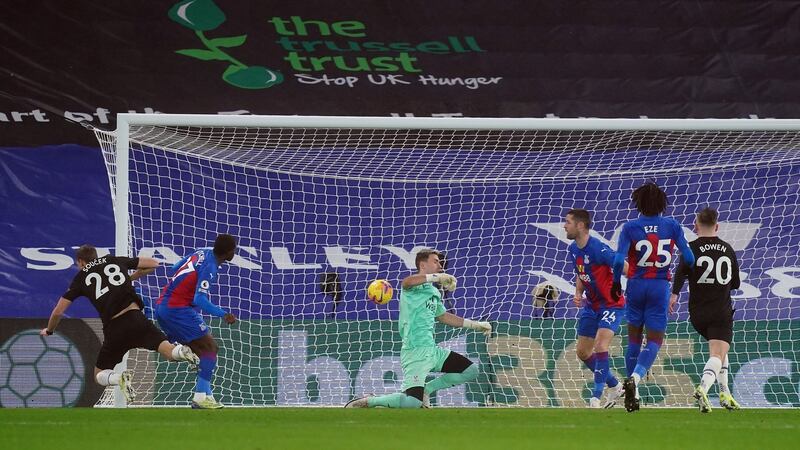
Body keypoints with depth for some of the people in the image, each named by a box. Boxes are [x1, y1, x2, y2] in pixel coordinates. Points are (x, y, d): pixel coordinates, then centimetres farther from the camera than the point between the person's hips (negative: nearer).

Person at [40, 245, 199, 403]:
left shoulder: (81, 277, 15)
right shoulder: (114, 260, 19)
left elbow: (58, 311, 16)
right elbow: (153, 263, 24)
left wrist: (49, 330, 35)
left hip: (114, 328, -1)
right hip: (135, 317, 1)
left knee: (100, 375, 15)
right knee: (169, 352, 2)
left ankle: (120, 379, -20)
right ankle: (180, 351, -35)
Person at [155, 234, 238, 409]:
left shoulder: (201, 253, 8)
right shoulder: (209, 268, -17)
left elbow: (172, 271, 18)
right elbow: (199, 300, -26)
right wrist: (223, 314, -30)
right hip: (178, 308, -9)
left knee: (201, 350, 14)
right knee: (210, 348, -6)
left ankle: (205, 394, 9)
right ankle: (201, 397, -12)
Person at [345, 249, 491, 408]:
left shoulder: (434, 293, 21)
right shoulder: (415, 286, -7)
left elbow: (443, 316, 36)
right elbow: (407, 282, -33)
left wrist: (475, 325, 35)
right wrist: (438, 277, -43)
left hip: (432, 350, 9)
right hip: (415, 352, -9)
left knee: (471, 371, 10)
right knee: (413, 402, -25)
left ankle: (426, 389, 17)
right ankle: (367, 402, -5)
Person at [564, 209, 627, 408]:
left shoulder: (598, 249, -24)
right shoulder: (573, 250, 2)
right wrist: (578, 293, 0)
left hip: (612, 304, -9)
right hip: (591, 305, 9)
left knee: (600, 345, -24)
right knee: (582, 352, 11)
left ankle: (596, 398, -21)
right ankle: (615, 386, 29)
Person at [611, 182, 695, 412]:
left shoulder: (630, 227, -5)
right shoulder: (671, 226, -2)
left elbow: (619, 260, -14)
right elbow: (689, 258, -3)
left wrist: (616, 283, 1)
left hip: (636, 285, 1)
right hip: (660, 287, -1)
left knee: (634, 339, 15)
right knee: (655, 341, 3)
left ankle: (632, 393, 18)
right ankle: (635, 378, -24)